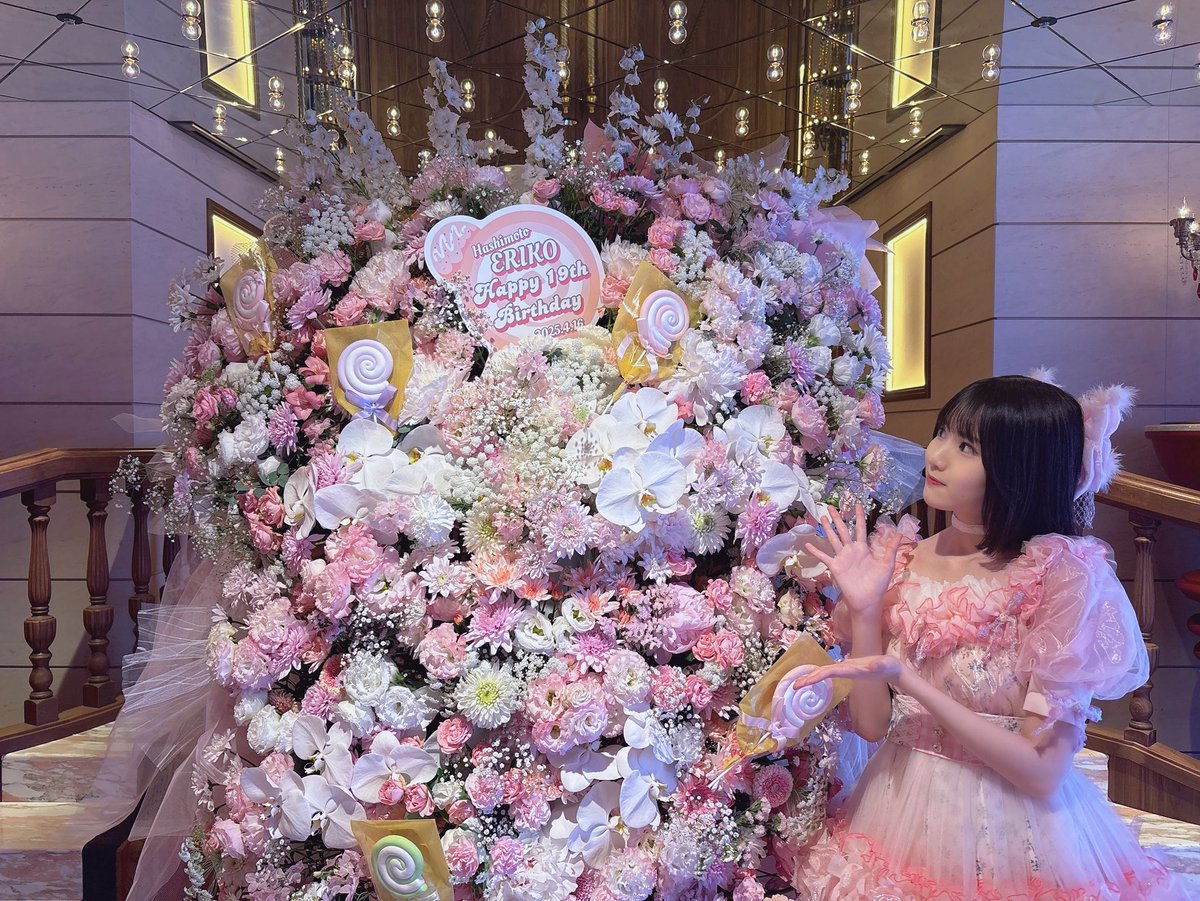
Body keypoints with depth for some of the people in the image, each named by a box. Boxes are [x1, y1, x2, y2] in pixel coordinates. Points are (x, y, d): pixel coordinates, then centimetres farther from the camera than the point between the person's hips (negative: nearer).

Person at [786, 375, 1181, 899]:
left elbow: (1042, 773, -19)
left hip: (1010, 835, -4)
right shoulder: (897, 559, -6)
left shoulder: (1062, 576, -18)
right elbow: (872, 724, -5)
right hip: (903, 815, 4)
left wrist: (909, 682, -26)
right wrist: (863, 610, -18)